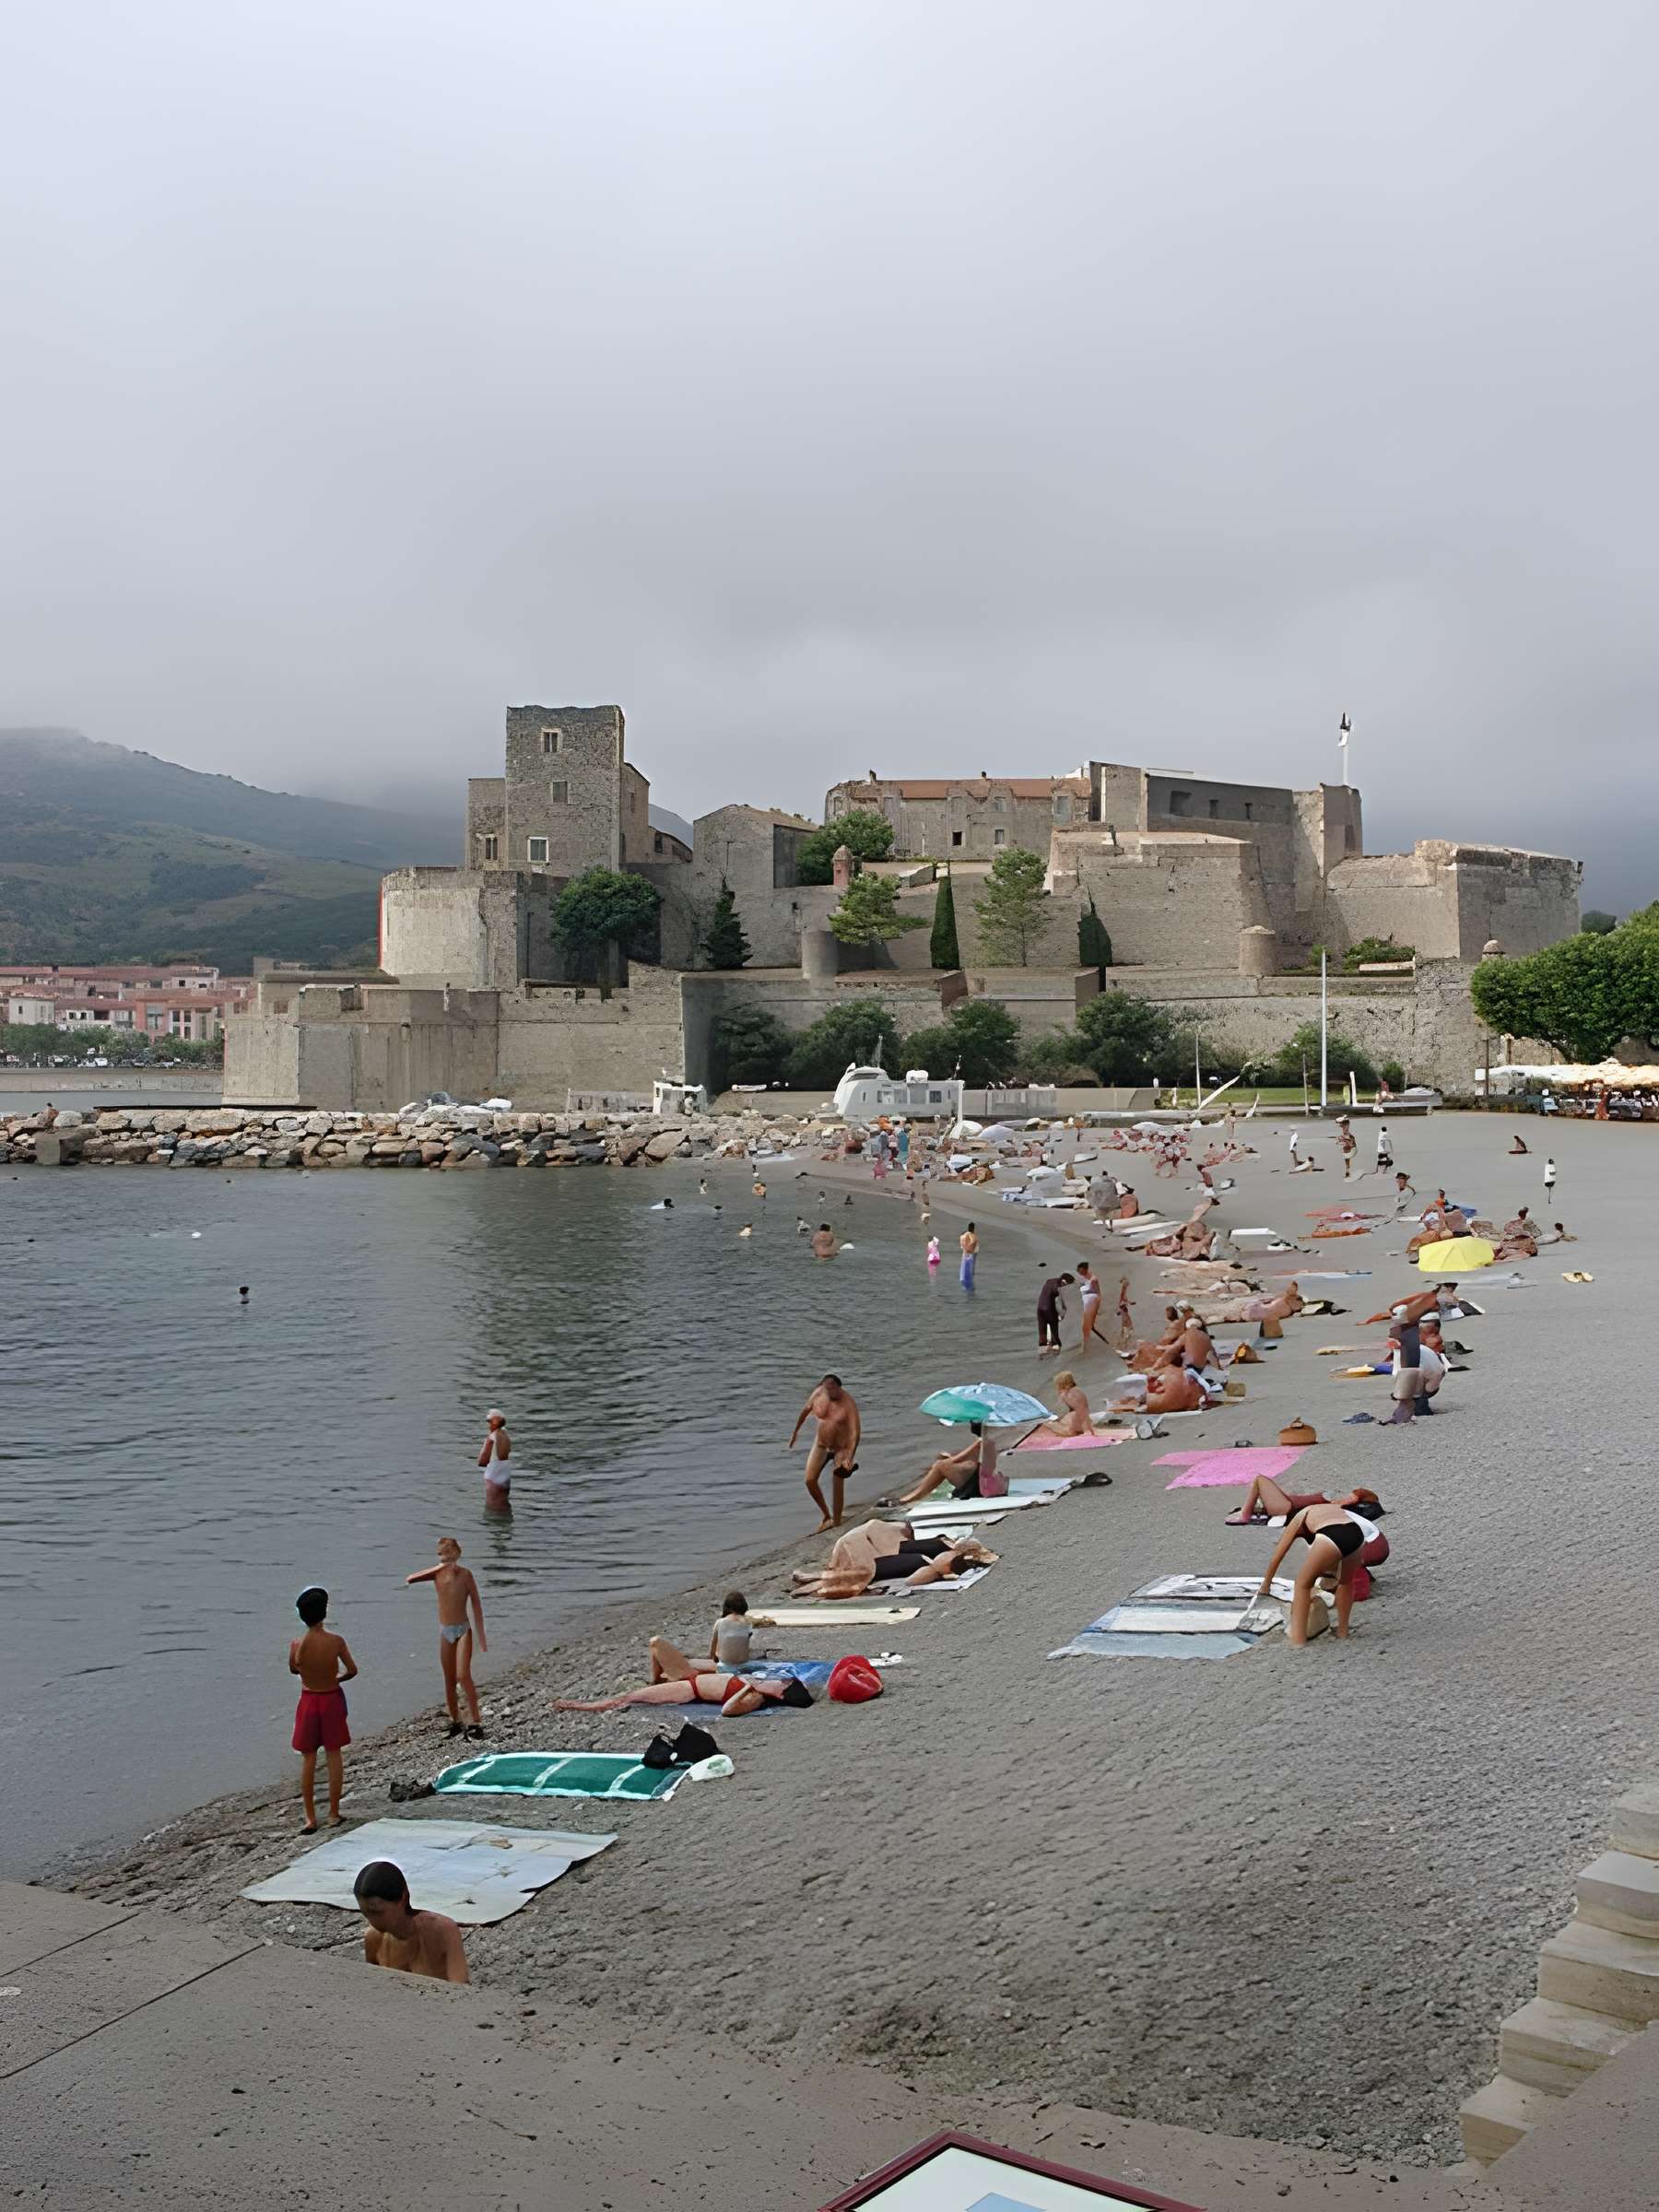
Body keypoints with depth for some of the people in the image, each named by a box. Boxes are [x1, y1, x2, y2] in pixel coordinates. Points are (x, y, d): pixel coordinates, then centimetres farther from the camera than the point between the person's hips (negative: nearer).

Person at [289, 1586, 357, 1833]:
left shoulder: (297, 1644, -16)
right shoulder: (336, 1641, -16)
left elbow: (293, 1670, 3)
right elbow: (352, 1670, -7)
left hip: (308, 1700, 0)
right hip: (332, 1699, 0)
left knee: (308, 1758, 9)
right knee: (334, 1754, 12)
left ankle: (310, 1817, 9)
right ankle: (334, 1813, 16)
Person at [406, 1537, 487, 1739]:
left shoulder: (465, 1574, -9)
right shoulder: (438, 1572, -2)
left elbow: (476, 1603, -4)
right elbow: (411, 1578, -9)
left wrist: (481, 1634, -4)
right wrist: (409, 1581, -31)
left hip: (463, 1630, -3)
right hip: (445, 1631, 4)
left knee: (463, 1676, -15)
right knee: (449, 1680, 10)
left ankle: (476, 1722, -10)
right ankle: (455, 1722, 21)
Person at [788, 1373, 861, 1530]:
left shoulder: (848, 1403, -25)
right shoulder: (819, 1394, -13)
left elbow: (856, 1431, -30)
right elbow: (806, 1410, 5)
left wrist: (850, 1457, -39)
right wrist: (795, 1431, 13)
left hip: (842, 1446, -4)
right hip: (822, 1443, 4)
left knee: (838, 1485, -3)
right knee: (810, 1481, -4)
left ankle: (836, 1523, 11)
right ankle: (826, 1516, 15)